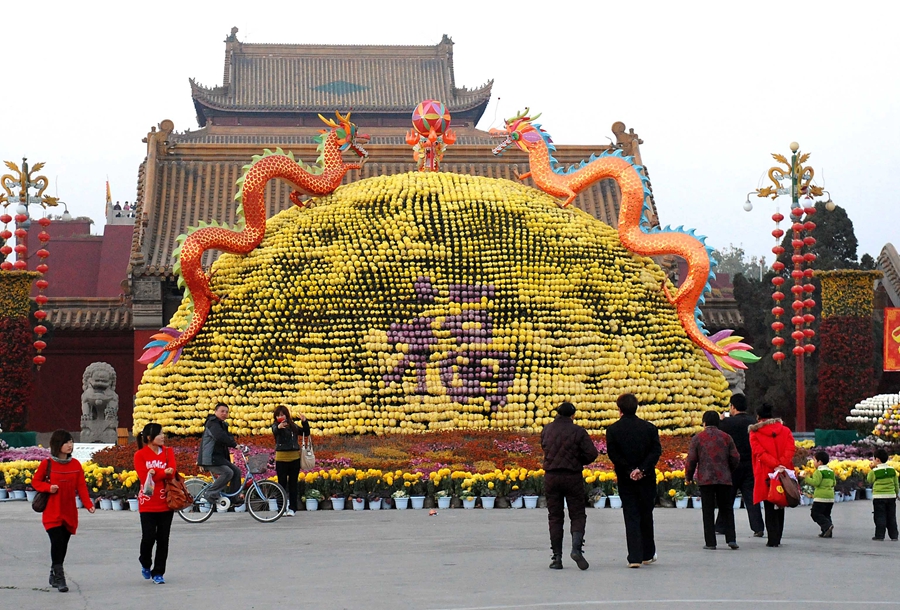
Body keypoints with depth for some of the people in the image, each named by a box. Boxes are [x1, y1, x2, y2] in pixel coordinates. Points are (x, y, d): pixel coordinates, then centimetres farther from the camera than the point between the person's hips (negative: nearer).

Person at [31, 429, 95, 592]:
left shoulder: (76, 464, 3)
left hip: (69, 512, 3)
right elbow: (35, 481, 4)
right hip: (52, 512, -3)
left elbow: (81, 486, 1)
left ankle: (54, 575, 27)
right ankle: (59, 579, -13)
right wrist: (48, 487, -16)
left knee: (63, 545, 9)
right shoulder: (47, 464, -5)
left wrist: (88, 504, -12)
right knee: (57, 542, -15)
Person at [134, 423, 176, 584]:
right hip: (148, 503, -3)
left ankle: (158, 573, 13)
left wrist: (154, 472, -20)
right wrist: (163, 473, -20)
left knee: (163, 539, 3)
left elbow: (171, 473, -8)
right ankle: (145, 563, 25)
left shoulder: (168, 452, 6)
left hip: (166, 503, 3)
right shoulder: (140, 455, -4)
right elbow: (144, 477, -14)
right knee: (148, 537, -5)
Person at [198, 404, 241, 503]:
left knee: (236, 471, 3)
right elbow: (220, 437, -29)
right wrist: (235, 444, -27)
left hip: (220, 457, 10)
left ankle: (232, 498, 9)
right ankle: (211, 494, -16)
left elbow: (229, 436, 11)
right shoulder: (212, 423, -13)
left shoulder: (222, 425, 20)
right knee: (228, 472, -24)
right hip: (210, 459, -10)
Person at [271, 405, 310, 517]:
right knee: (282, 483, 2)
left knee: (293, 483, 6)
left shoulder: (293, 426, 6)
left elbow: (306, 433, 12)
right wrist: (279, 427, -51)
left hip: (294, 458, 3)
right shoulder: (276, 425, -4)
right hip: (281, 458, -3)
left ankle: (292, 508, 11)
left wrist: (305, 422, -5)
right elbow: (275, 431, -27)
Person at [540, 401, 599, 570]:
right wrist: (580, 461, 9)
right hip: (572, 477, -2)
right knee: (577, 515, 6)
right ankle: (577, 548, -16)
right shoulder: (578, 431, -7)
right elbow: (592, 453, -9)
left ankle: (556, 558, 5)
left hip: (551, 477, 2)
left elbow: (544, 448, 11)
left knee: (555, 517, 8)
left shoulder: (546, 430, 3)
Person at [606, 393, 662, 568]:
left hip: (625, 481, -1)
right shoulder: (649, 428, 0)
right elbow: (656, 451, -9)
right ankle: (648, 554, 25)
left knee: (631, 518, 2)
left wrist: (629, 470, -11)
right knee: (646, 516, 16)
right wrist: (641, 469, -15)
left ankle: (635, 557, -5)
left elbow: (612, 454, -11)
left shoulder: (613, 430, -3)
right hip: (647, 479, 1)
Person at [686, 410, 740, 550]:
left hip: (705, 479, -2)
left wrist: (688, 477, 11)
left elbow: (691, 459, -2)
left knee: (708, 512, 2)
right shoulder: (726, 437, 6)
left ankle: (710, 542, 0)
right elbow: (735, 458, 6)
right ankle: (731, 539, -1)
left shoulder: (697, 438, -1)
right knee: (727, 510, 10)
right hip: (724, 479, 2)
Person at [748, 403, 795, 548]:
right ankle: (777, 538, 17)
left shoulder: (755, 433, 0)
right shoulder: (785, 431, 9)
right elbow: (790, 449, -5)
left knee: (770, 508, 0)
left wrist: (775, 465, -19)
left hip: (766, 474, -3)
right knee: (780, 506, 13)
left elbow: (760, 453, -12)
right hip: (784, 474, 3)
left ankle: (773, 539, -7)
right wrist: (782, 465, -13)